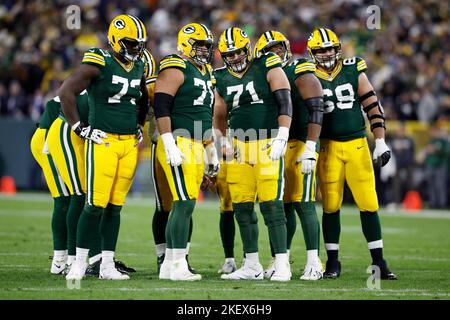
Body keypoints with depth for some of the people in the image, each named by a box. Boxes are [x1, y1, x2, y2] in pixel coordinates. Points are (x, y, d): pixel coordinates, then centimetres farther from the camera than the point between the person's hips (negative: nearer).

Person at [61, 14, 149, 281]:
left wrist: (139, 126, 20)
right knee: (96, 205, -9)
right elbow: (66, 92, -11)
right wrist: (80, 128, -9)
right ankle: (79, 263, 0)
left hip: (130, 144, 6)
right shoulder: (99, 64, -10)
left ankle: (107, 266, 12)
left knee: (115, 206, 8)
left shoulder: (138, 67, 12)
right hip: (103, 142, -6)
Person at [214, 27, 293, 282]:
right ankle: (252, 266, 14)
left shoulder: (268, 69, -4)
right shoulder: (222, 79, 11)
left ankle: (282, 265, -7)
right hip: (240, 146, 5)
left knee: (271, 204, -11)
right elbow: (220, 116, 24)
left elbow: (285, 102, -9)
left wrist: (281, 137, -16)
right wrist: (223, 142, 11)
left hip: (267, 144, -5)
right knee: (242, 207, 5)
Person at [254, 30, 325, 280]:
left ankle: (314, 262, -8)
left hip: (299, 145, -7)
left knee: (303, 204, -9)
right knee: (283, 207, 9)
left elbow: (316, 111, -12)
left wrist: (309, 149, -20)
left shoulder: (301, 74, -4)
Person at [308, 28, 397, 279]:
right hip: (328, 147, -1)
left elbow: (373, 106, 6)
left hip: (358, 145, 1)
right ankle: (333, 263, 11)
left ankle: (379, 261, 6)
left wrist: (380, 141, 1)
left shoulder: (354, 71, 5)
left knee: (369, 204, -1)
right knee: (331, 206, 1)